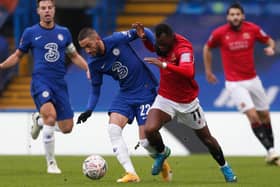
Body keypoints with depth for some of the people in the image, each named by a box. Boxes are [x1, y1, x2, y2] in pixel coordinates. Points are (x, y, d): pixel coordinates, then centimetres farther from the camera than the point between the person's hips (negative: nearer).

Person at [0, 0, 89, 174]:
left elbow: (74, 56, 22)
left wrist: (89, 69, 7)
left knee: (67, 127, -1)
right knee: (51, 114, -28)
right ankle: (51, 163, -14)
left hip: (60, 83, 4)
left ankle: (39, 120, 33)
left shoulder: (64, 32, 11)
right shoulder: (30, 33, 4)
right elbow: (17, 55, 14)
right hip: (40, 81, -4)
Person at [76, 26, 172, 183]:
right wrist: (89, 110, -5)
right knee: (113, 129, -18)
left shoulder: (117, 40, -18)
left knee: (145, 141, -7)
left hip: (145, 90, -5)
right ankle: (131, 174, -15)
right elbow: (96, 88, 8)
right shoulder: (94, 63, -4)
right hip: (125, 93, 5)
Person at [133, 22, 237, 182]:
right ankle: (162, 152, 12)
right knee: (149, 130, -21)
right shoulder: (163, 42, -7)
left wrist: (164, 65, -50)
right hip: (165, 98, 4)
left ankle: (225, 168, 36)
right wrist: (143, 37, -1)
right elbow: (153, 47, 19)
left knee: (206, 138, 11)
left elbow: (188, 72, -45)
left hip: (187, 102, -4)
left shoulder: (183, 48, -28)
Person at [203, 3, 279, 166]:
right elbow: (207, 48, 9)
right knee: (253, 116, -17)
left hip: (253, 79, 3)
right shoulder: (219, 33, -9)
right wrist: (208, 71, 12)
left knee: (265, 115, 10)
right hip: (234, 83, -3)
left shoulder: (253, 29, -6)